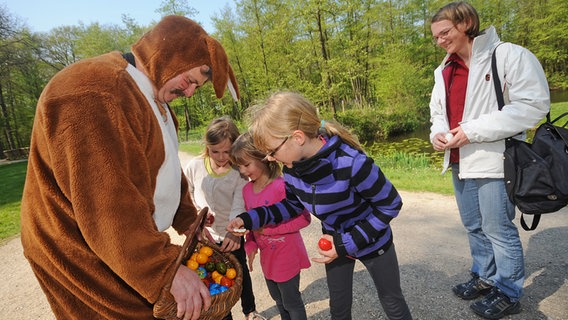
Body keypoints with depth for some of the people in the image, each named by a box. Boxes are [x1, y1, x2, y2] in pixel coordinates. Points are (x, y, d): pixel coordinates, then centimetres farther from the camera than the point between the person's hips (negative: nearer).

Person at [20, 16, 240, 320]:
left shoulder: (151, 98, 10)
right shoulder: (94, 94, -25)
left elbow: (164, 171, 14)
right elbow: (106, 205, -31)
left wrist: (189, 223, 9)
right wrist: (166, 269, -30)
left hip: (134, 245, 9)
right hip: (90, 258, -9)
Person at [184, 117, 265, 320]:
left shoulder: (239, 172, -16)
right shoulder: (195, 166, -11)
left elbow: (239, 205, -25)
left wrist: (234, 231, -41)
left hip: (232, 236, -1)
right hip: (205, 236, 1)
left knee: (241, 273, 20)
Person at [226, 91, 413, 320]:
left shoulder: (352, 163, -39)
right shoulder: (293, 167, -19)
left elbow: (390, 205, -24)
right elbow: (293, 205, -1)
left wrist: (349, 243, -27)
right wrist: (249, 219, -13)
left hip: (372, 242, -4)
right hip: (335, 242, 5)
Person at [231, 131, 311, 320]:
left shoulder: (282, 186, -26)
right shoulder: (247, 189, -3)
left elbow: (304, 218, -25)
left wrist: (269, 228, -26)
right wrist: (250, 245, -4)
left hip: (287, 255, -7)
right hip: (267, 256, 7)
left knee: (291, 302, 13)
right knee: (278, 299, 27)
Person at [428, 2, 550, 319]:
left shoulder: (508, 55, -8)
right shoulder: (444, 71, 13)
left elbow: (534, 103, -16)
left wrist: (473, 130, -20)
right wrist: (437, 133, -3)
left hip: (492, 159, -7)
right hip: (459, 161, 7)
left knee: (498, 228, 2)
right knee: (474, 226, 17)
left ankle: (509, 293, 22)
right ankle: (485, 277, 36)